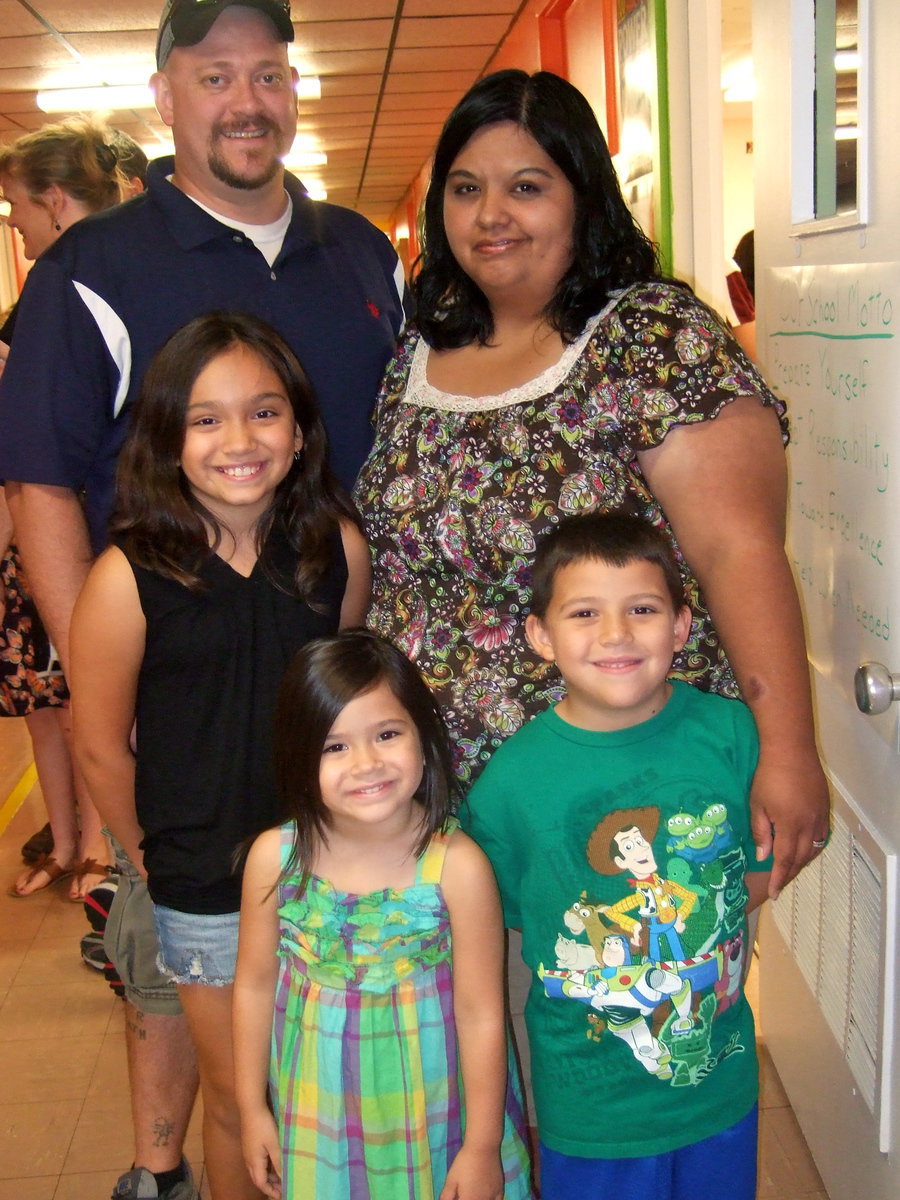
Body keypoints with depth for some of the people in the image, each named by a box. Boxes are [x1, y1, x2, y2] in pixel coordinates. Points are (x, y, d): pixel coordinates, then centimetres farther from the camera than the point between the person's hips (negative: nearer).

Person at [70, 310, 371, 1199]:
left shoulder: (337, 548, -8)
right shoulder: (131, 578, -18)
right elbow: (100, 747, -7)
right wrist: (154, 856, 2)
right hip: (206, 891, -2)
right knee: (239, 1102, 17)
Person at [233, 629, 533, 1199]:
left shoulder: (457, 865, -22)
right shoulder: (274, 857, -14)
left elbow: (482, 1015, -15)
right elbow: (255, 985, -1)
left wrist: (483, 1147, -8)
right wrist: (253, 1109, 6)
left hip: (435, 1107, -2)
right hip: (318, 1108, 2)